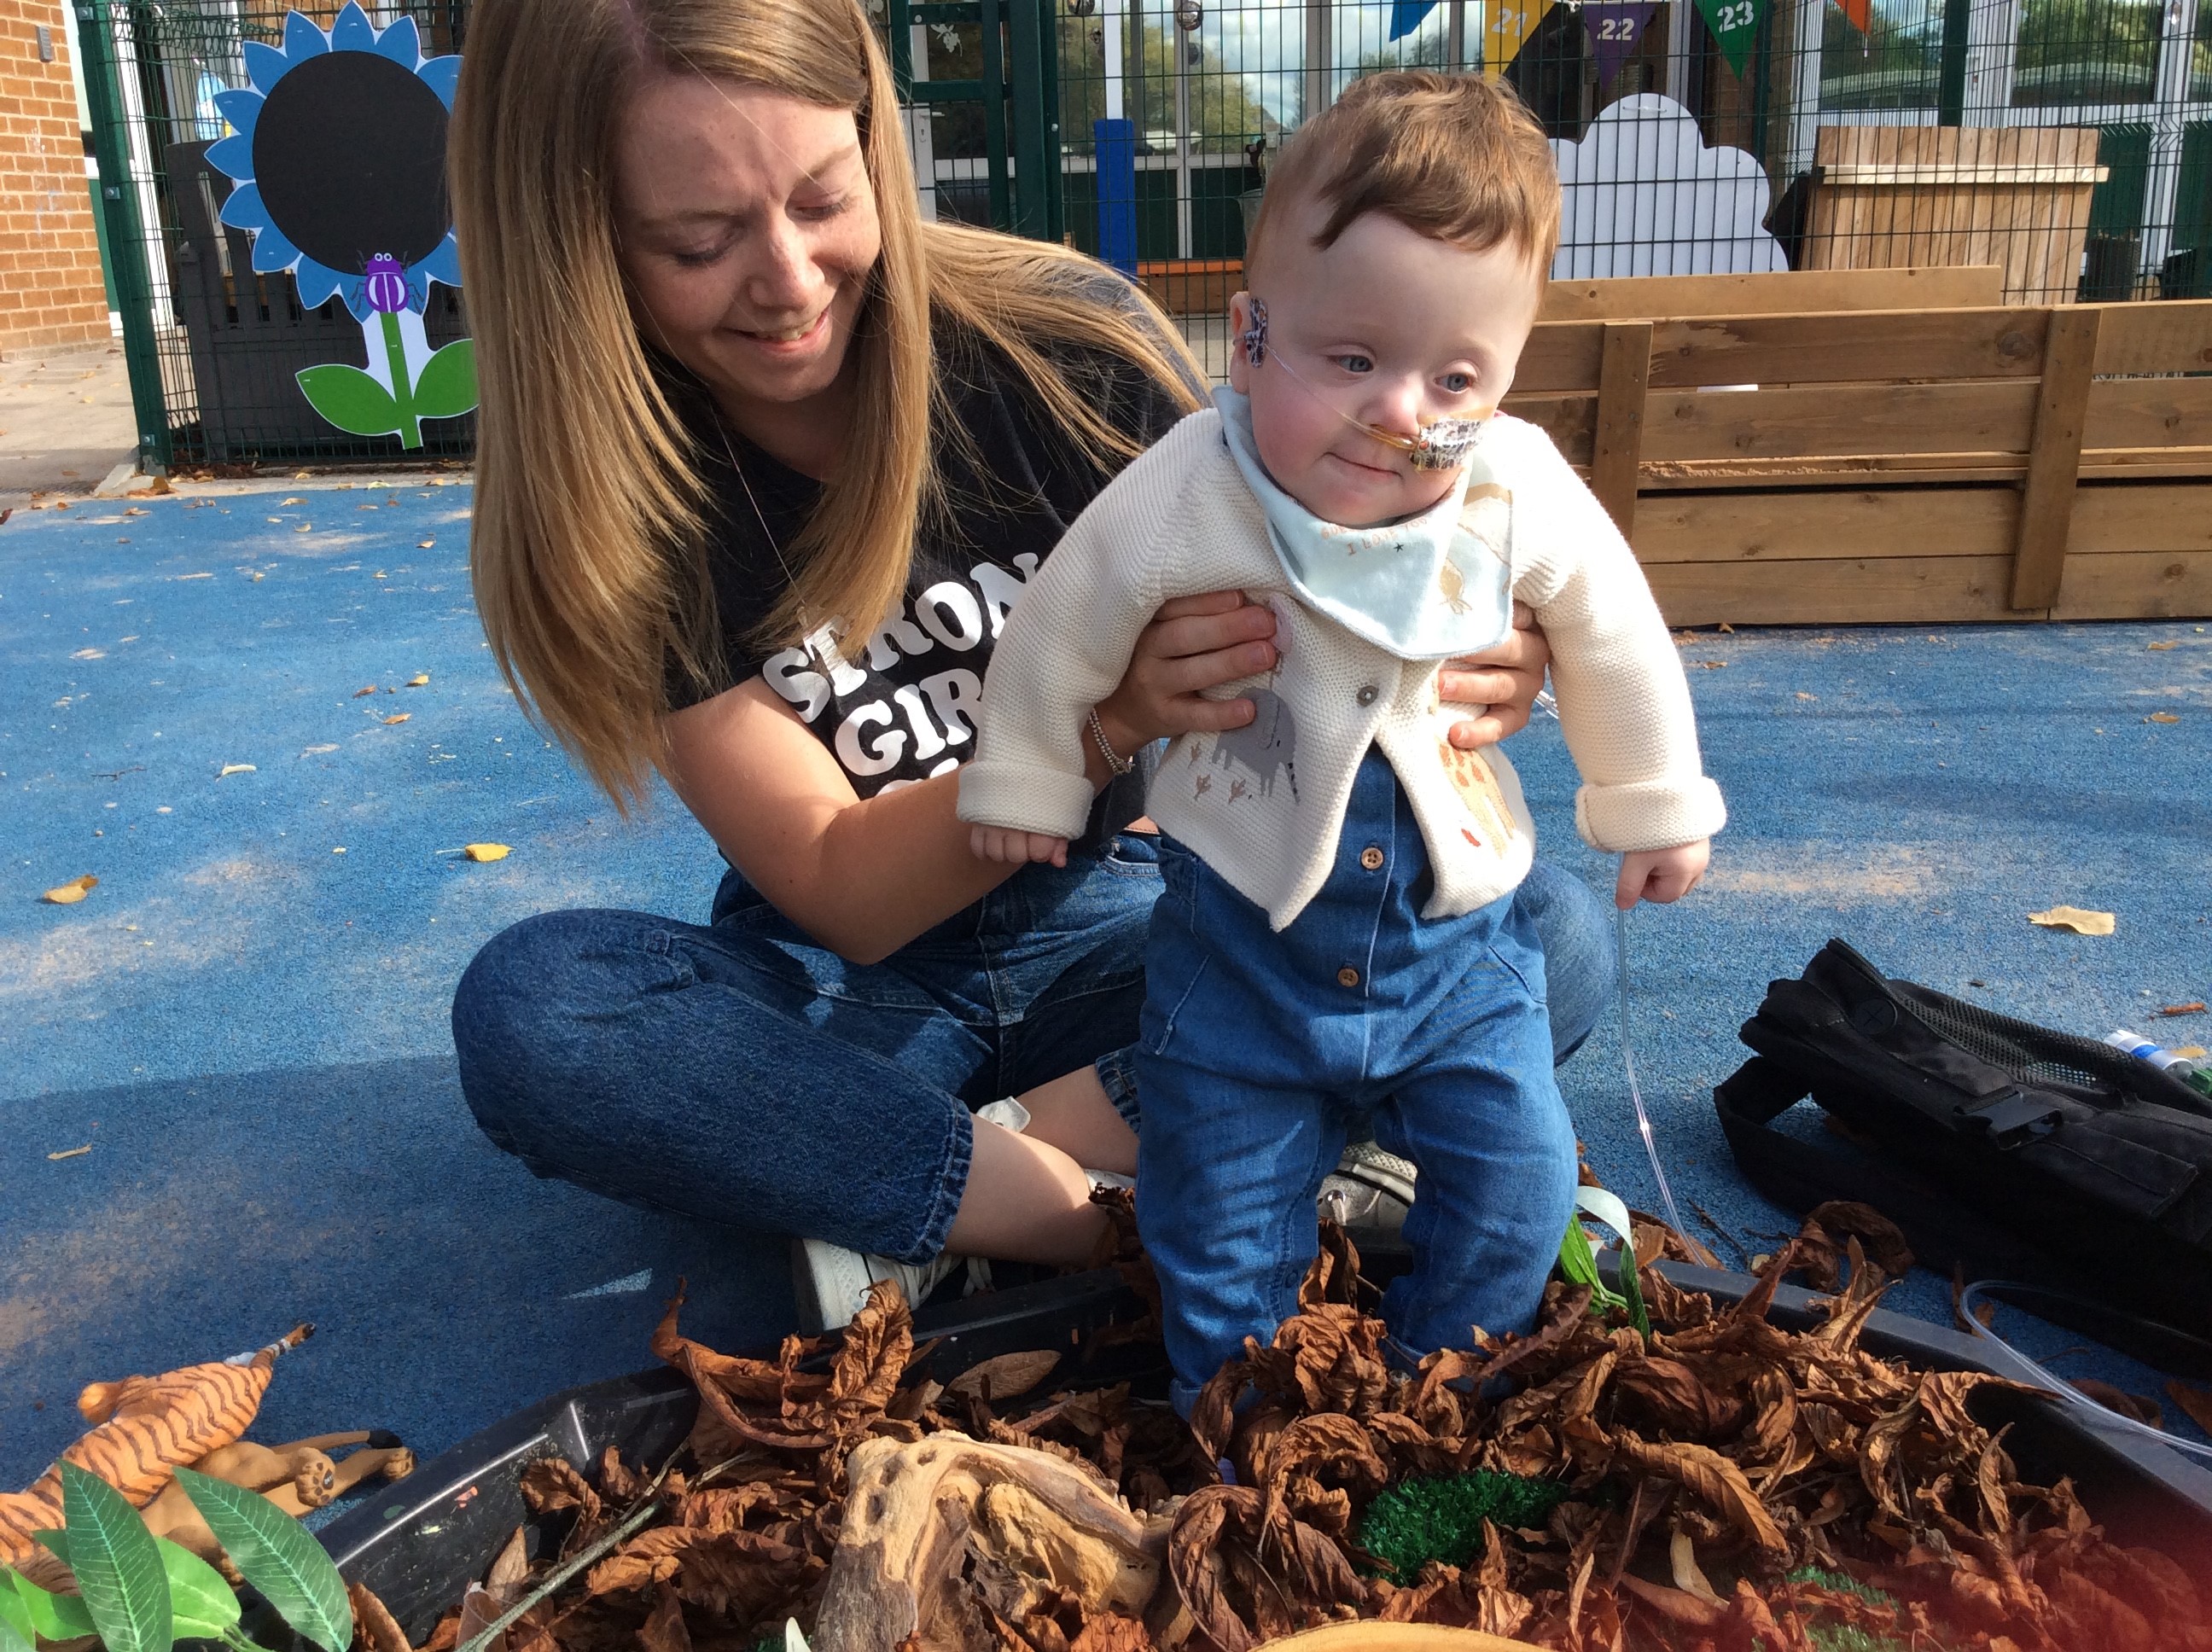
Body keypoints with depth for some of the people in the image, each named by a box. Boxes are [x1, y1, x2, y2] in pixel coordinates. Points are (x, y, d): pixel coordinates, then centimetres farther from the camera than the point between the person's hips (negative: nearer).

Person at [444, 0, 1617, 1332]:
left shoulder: (1071, 345, -15)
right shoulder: (598, 492, -13)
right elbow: (839, 895, -16)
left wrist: (1420, 679, -31)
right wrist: (1103, 717, -33)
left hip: (1117, 929, 1)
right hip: (845, 990, 0)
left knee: (1556, 935, -22)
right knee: (525, 1006, -30)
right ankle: (1107, 1212, -21)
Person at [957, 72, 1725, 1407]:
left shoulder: (1529, 500, -17)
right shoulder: (1186, 500, -24)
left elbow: (1620, 647, 2)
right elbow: (1062, 633, -6)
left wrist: (1656, 807, 15)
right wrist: (1025, 780, 8)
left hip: (1458, 921, 2)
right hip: (1245, 923, -1)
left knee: (1515, 1184, 10)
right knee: (1221, 1209, 10)